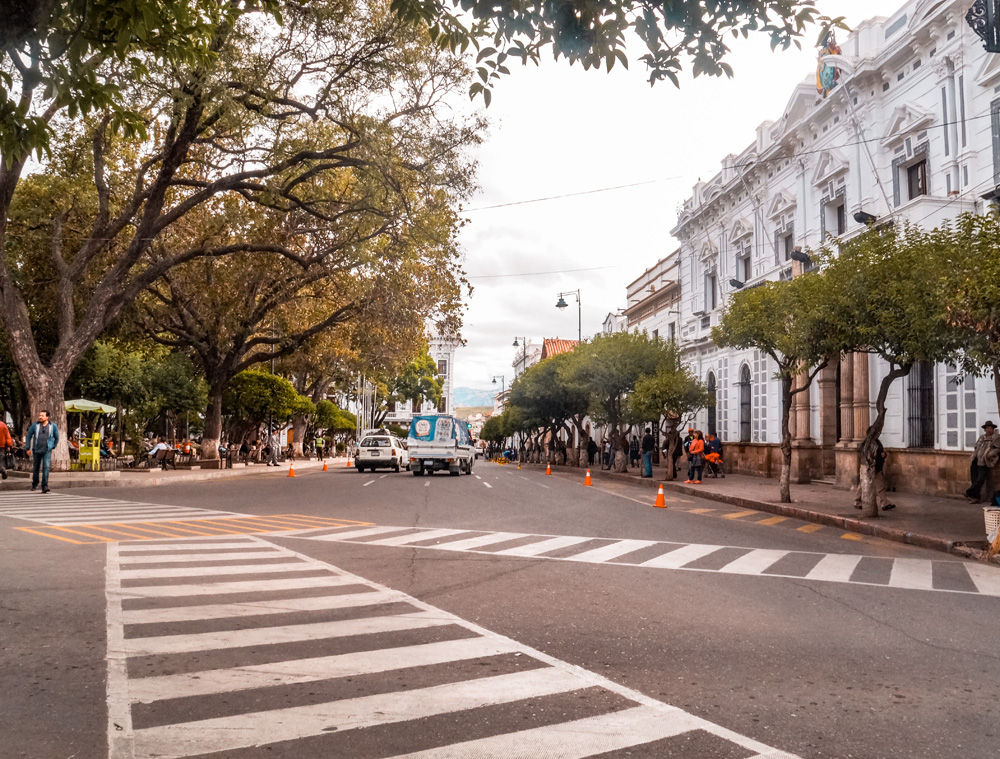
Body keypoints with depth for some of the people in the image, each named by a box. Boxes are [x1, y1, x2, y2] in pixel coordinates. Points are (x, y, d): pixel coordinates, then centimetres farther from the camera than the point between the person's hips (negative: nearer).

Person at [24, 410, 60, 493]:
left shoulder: (53, 426, 1)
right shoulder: (35, 425, 0)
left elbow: (56, 437, 15)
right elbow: (28, 436, 8)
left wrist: (53, 447, 14)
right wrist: (27, 448, 6)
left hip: (47, 451, -1)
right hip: (36, 451, 1)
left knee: (46, 467, -15)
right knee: (35, 468, 11)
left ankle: (45, 486, -16)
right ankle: (35, 484, 33)